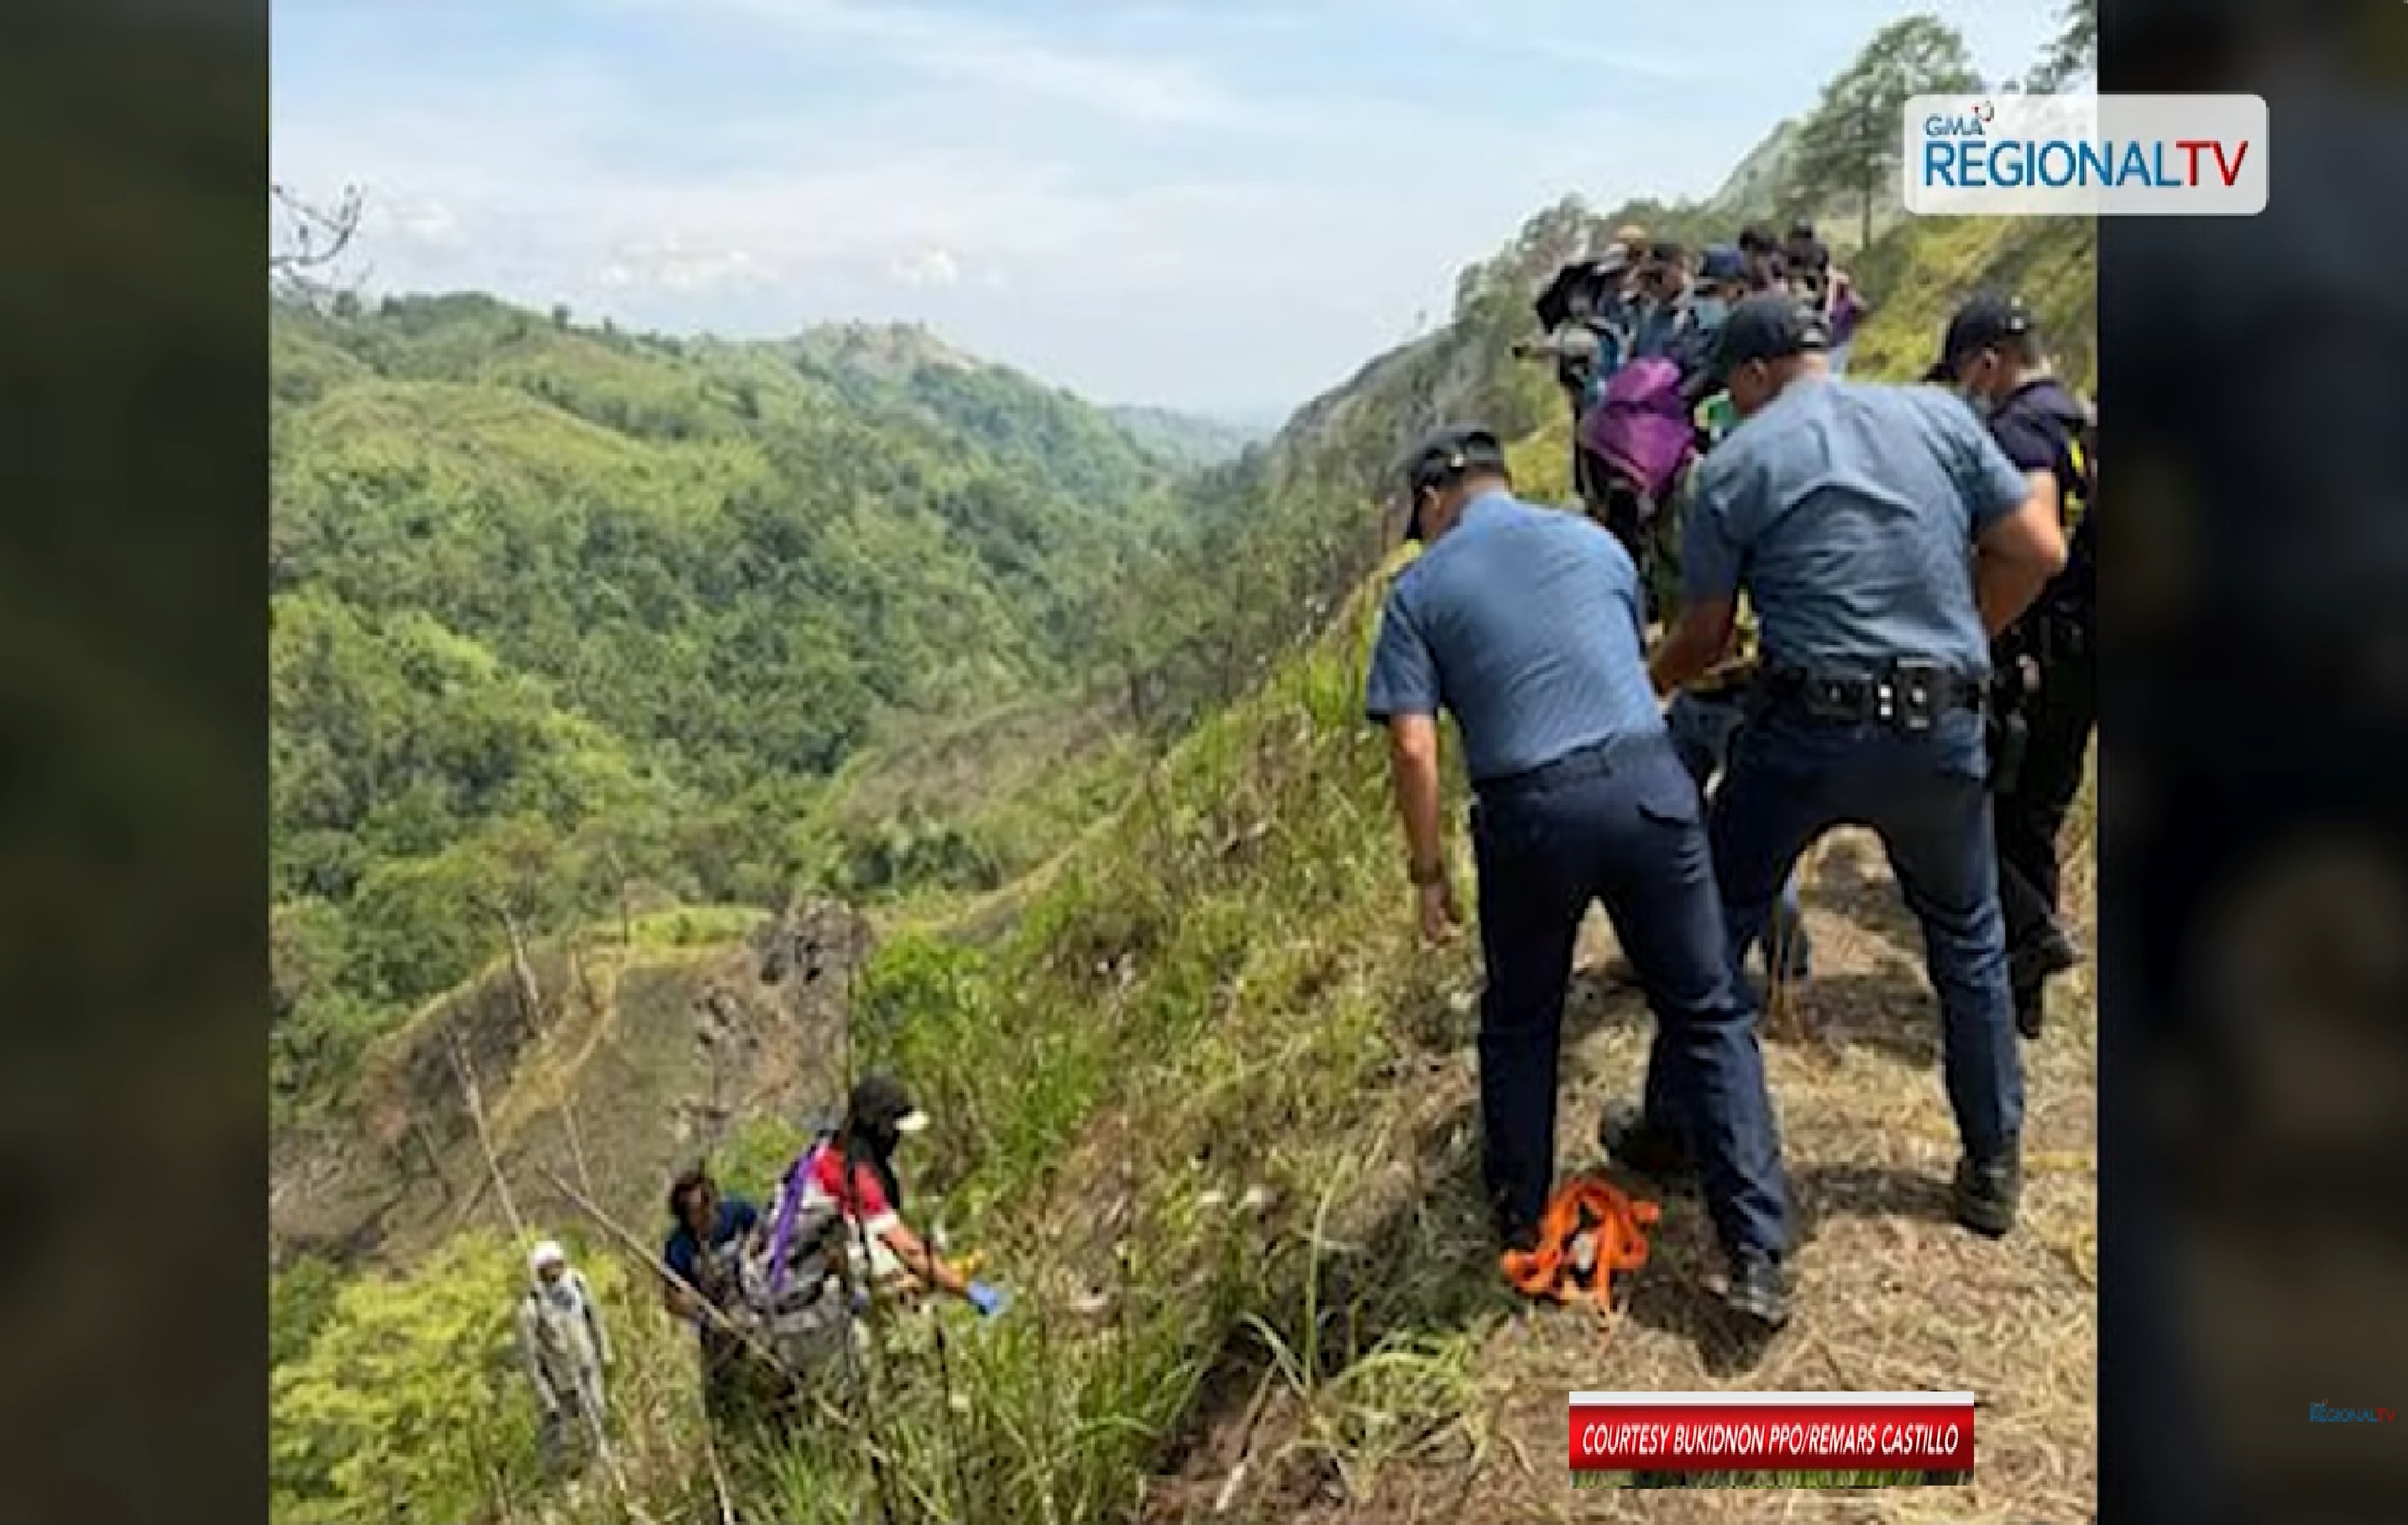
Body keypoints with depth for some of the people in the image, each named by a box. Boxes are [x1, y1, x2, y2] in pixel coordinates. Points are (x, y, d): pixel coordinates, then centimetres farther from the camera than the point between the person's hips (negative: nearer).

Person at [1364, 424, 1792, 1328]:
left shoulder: (1422, 587, 5)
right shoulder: (1594, 540, 15)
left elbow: (1414, 746, -4)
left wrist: (1428, 871, 4)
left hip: (1530, 813, -1)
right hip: (1649, 781, 2)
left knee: (1519, 1024, 20)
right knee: (1708, 1016, 12)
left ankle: (1519, 1226, 34)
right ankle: (1755, 1254, 10)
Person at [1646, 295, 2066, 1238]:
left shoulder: (1735, 465, 0)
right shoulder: (1938, 415, 7)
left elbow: (1703, 640, 4)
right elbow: (2038, 551, 5)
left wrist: (1641, 689, 24)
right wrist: (1957, 645, 17)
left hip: (1805, 730, -2)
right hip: (1942, 731, 3)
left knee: (1714, 931, 16)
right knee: (1968, 948, 20)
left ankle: (1678, 1127, 27)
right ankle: (1994, 1170, 29)